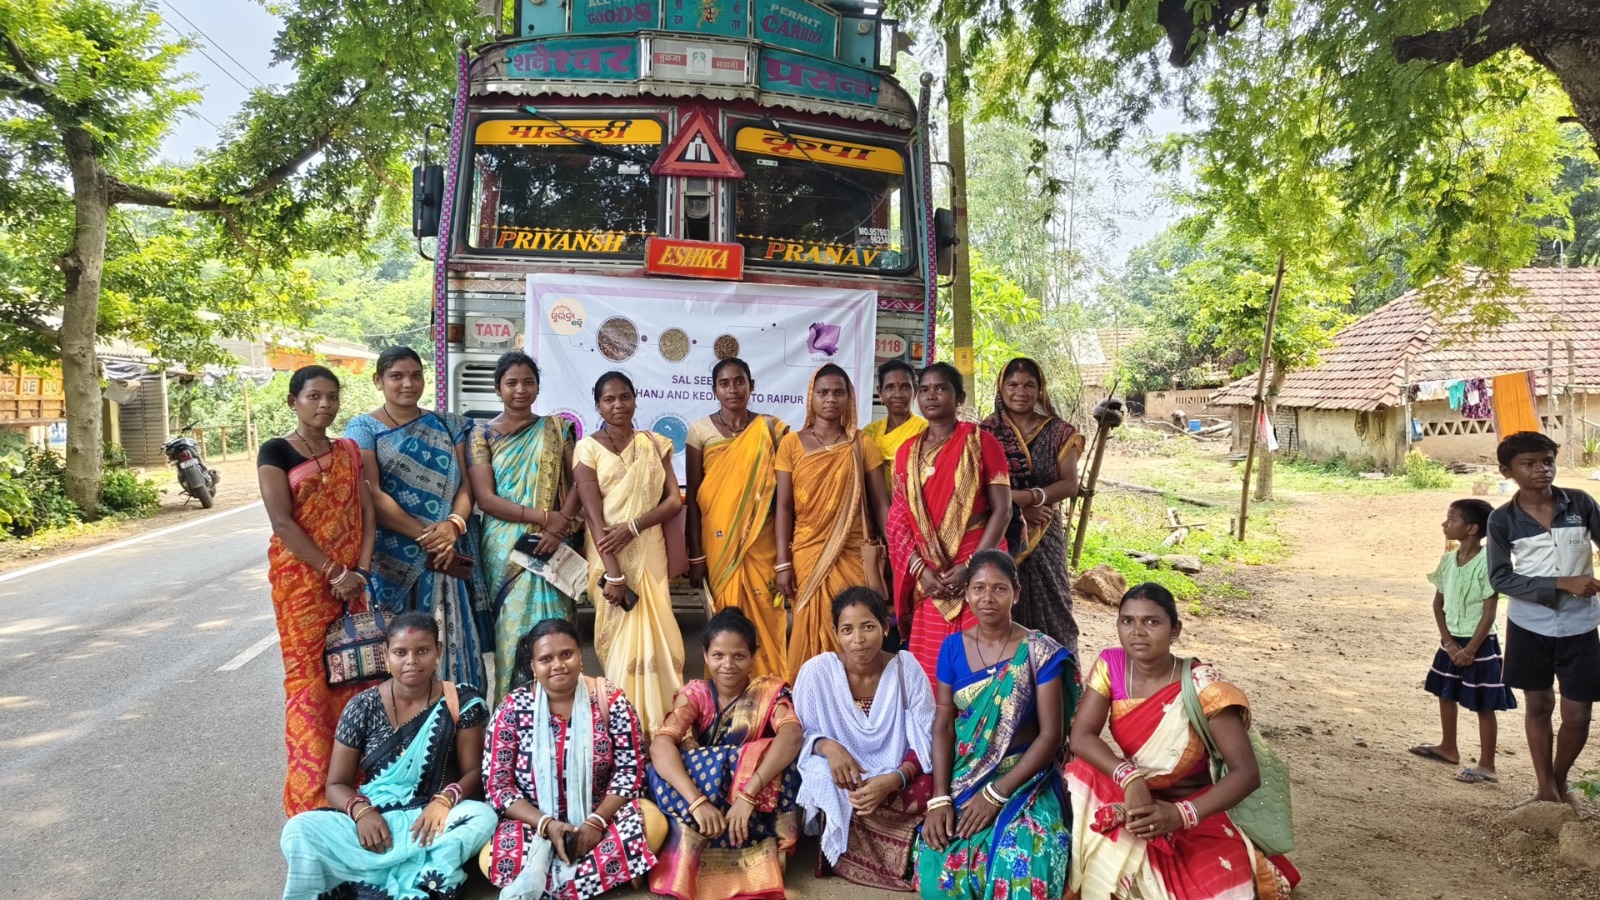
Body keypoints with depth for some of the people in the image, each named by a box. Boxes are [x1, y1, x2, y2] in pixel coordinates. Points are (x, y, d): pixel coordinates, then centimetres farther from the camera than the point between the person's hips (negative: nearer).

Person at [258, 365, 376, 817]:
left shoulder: (348, 451, 11)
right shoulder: (276, 451, -3)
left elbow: (365, 513, 6)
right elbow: (282, 521, -12)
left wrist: (360, 572, -7)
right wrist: (332, 571, -15)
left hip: (350, 580, 4)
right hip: (300, 579, -4)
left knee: (350, 677, 6)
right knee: (308, 681, -3)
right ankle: (310, 796, 4)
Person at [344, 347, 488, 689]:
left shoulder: (448, 425, 12)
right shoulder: (364, 428, 2)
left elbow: (466, 482, 5)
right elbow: (373, 495, -8)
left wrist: (453, 525, -15)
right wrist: (425, 534, -15)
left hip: (448, 551, 3)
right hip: (394, 557, -2)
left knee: (452, 638, 2)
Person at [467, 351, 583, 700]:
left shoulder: (555, 428, 9)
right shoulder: (483, 435, 3)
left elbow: (576, 483, 3)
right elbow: (486, 499, -6)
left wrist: (560, 527, -13)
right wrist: (544, 517, -14)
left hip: (551, 547, 1)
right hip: (505, 551, -1)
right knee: (513, 631, -2)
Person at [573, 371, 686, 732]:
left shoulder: (654, 444, 8)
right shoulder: (588, 448, -2)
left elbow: (675, 500, 2)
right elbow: (593, 513, -9)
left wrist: (633, 526, -14)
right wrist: (614, 573, -17)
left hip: (649, 554, 2)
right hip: (609, 557, -2)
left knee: (651, 635, 1)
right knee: (621, 638, -1)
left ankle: (656, 724, 12)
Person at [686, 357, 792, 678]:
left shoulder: (770, 429, 2)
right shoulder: (701, 430, 1)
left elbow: (782, 491, 4)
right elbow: (692, 496, 1)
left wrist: (784, 552, -1)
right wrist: (695, 555, -3)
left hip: (761, 543, 0)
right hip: (718, 544, 0)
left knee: (764, 618, 1)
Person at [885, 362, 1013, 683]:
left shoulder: (981, 443, 0)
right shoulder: (908, 452, 12)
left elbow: (1002, 510, -6)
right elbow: (899, 519, 9)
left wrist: (971, 566, -14)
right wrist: (920, 569, -6)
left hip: (976, 571, -3)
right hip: (929, 578, 3)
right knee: (929, 666, 4)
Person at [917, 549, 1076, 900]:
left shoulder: (1041, 653, -8)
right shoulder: (953, 647, 2)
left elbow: (1051, 734, -10)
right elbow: (942, 725, 1)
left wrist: (997, 793, -17)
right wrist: (940, 797, -13)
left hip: (1024, 777, -2)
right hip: (963, 775, 2)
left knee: (1023, 865, -30)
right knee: (939, 862, -23)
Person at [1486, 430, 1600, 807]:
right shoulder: (1502, 520, -9)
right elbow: (1500, 579, -10)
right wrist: (1562, 583, -19)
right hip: (1529, 627, -1)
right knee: (1538, 705, 12)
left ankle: (1561, 781, 31)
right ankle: (1545, 787, 27)